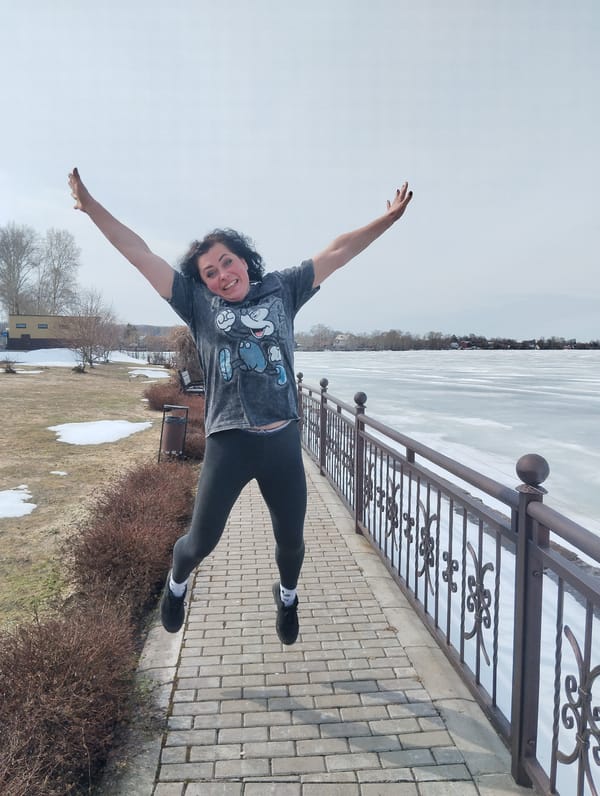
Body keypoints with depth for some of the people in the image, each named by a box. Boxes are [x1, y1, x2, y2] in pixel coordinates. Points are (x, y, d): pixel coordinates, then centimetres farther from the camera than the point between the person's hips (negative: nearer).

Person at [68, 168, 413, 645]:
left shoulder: (282, 290, 8)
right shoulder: (197, 302, 5)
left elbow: (336, 253, 9)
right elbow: (141, 255, 4)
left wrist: (388, 219, 8)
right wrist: (90, 205, 2)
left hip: (284, 441, 2)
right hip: (228, 444, -1)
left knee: (291, 539, 15)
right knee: (202, 541, 7)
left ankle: (288, 596, 49)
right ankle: (177, 584, 45)